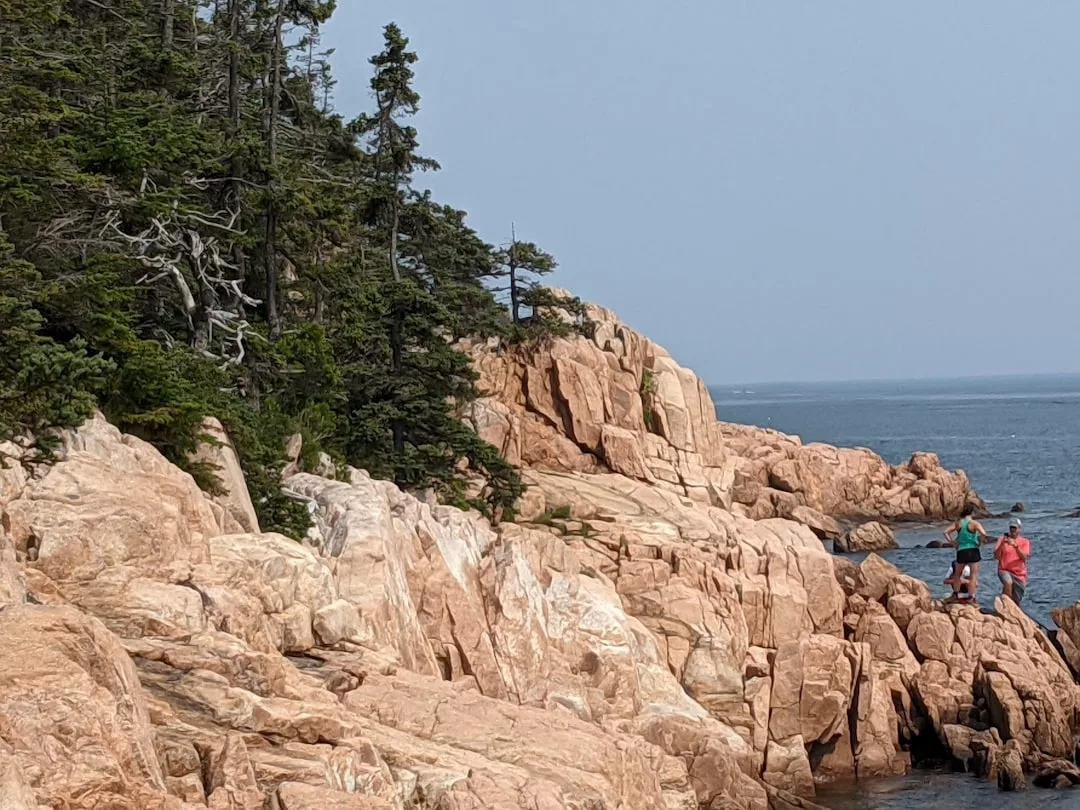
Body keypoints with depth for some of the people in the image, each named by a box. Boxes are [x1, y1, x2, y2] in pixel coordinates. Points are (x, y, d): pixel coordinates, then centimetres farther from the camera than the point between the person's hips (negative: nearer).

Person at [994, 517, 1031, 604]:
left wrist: (1015, 545, -26)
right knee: (1008, 582, -37)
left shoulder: (1025, 542, 4)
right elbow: (996, 556, -6)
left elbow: (1024, 557, -13)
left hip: (1019, 574, 2)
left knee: (1016, 602, 4)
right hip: (1005, 570, -2)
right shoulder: (1002, 539, 2)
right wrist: (1002, 544, -20)